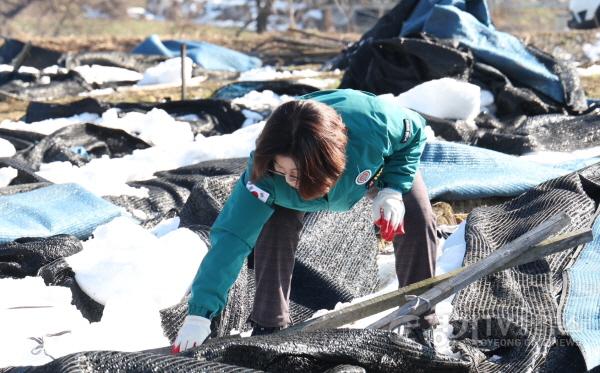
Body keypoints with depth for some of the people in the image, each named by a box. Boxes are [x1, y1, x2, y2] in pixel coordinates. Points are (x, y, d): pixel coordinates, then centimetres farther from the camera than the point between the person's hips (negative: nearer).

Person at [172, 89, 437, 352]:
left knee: (419, 222, -14)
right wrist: (200, 312, -49)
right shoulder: (265, 173, -43)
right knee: (274, 230, -23)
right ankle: (269, 326, -5)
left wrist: (393, 191, -33)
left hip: (379, 165, 0)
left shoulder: (374, 122, -46)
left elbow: (414, 132, -22)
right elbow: (232, 236, -43)